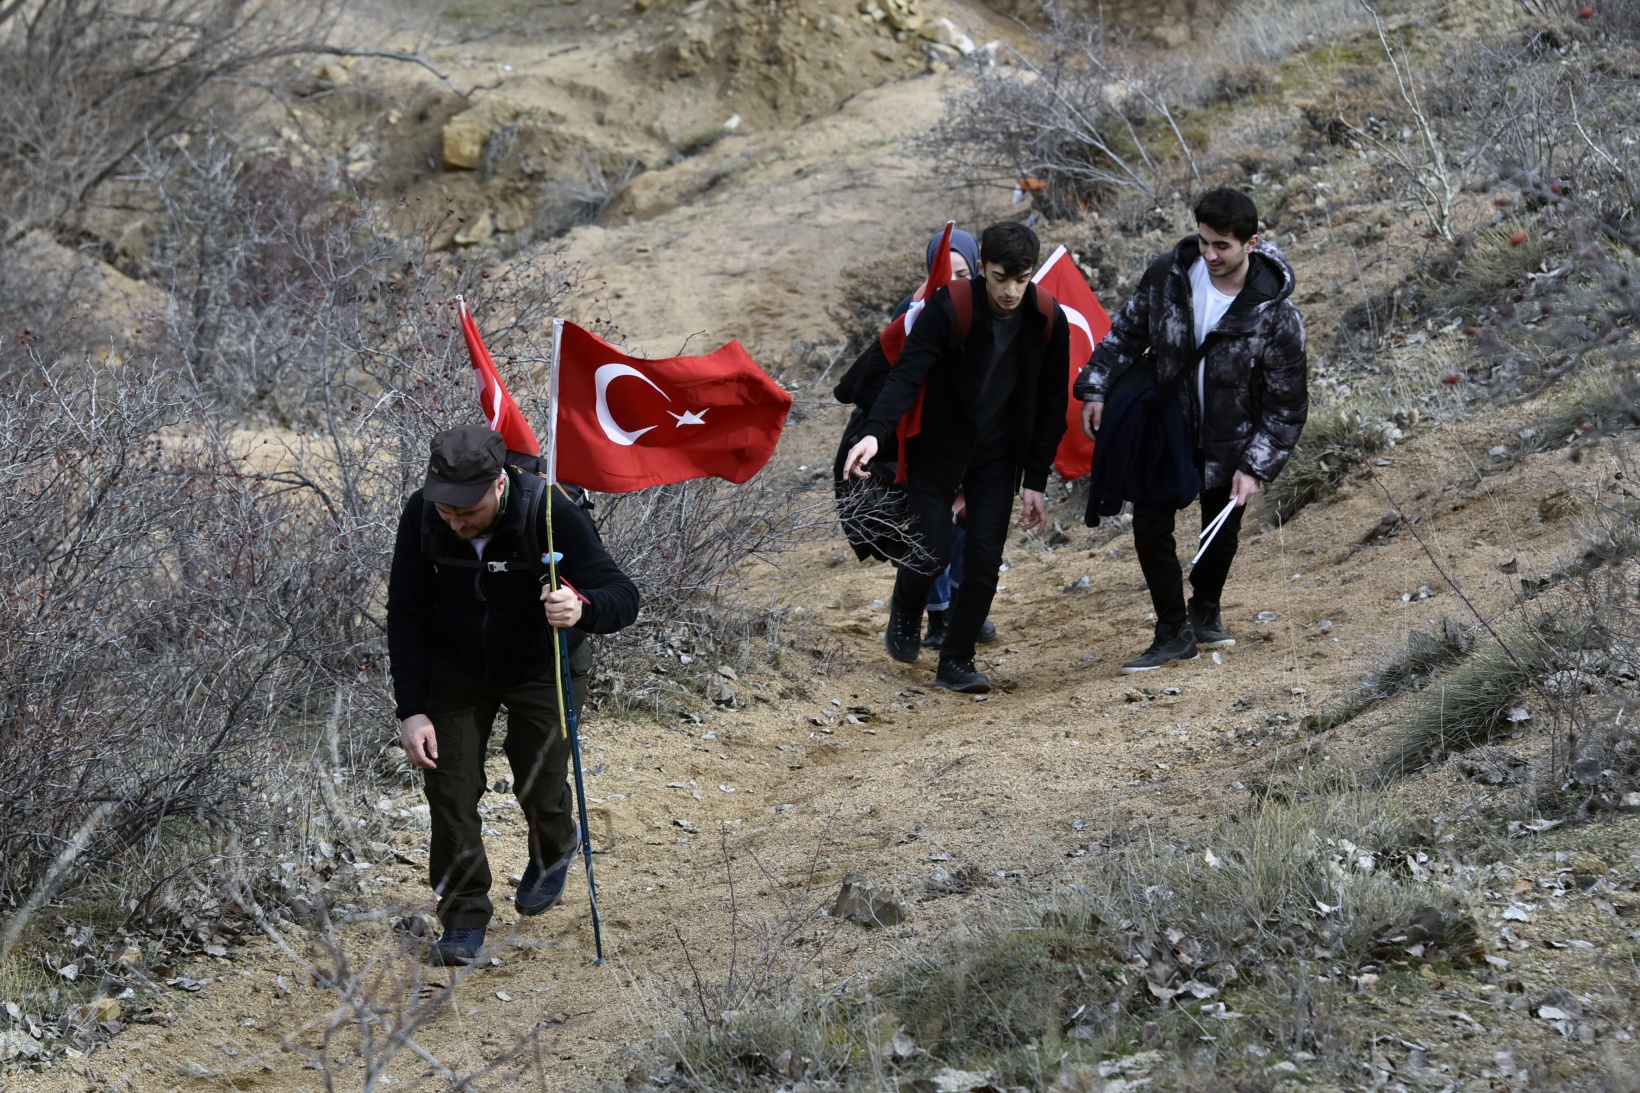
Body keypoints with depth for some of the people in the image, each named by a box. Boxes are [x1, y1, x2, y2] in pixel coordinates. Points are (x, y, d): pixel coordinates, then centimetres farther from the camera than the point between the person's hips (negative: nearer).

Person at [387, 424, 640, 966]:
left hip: (542, 671, -2)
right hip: (456, 670, 2)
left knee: (539, 787, 5)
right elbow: (408, 616, -14)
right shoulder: (422, 514, -24)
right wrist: (413, 711, -19)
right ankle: (464, 917, 11)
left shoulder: (551, 515, -33)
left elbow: (622, 596, -34)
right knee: (450, 788, -5)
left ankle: (553, 852, 42)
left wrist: (582, 608, -58)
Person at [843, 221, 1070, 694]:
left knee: (984, 560, -5)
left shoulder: (1048, 321, -10)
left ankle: (957, 660, 10)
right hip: (938, 449, -2)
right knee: (930, 553, -6)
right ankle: (905, 612, 28)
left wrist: (1035, 481, -4)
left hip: (997, 455, 2)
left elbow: (1050, 406, -2)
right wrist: (875, 432, -44)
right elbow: (907, 373, -27)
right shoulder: (948, 308, -20)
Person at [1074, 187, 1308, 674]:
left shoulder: (1275, 313, -23)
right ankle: (1173, 632, 9)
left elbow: (1286, 402, -15)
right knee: (1150, 525, -5)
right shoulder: (1168, 275, -15)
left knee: (1221, 531, 14)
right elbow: (1127, 332, 2)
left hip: (1229, 441, -1)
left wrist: (1256, 467, -19)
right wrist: (1097, 389, -7)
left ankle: (1205, 609, 42)